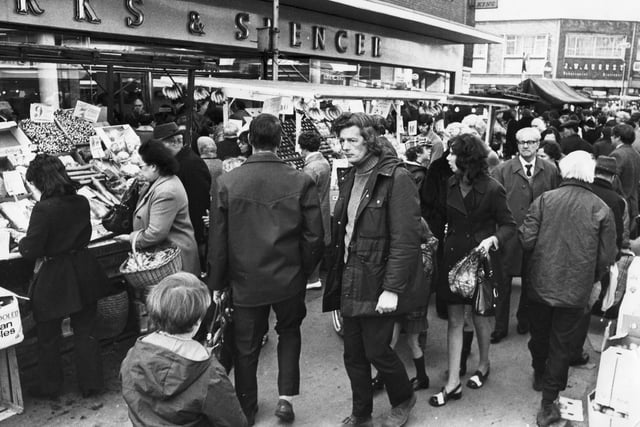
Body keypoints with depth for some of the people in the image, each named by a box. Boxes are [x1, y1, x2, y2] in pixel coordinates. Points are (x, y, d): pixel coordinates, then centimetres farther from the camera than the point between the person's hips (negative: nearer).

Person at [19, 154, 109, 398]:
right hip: (83, 274, 5)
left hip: (53, 280, -5)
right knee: (86, 331, 16)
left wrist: (21, 243, 3)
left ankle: (49, 387, 33)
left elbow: (31, 251, -17)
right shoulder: (81, 202, -4)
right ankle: (91, 384, 26)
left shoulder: (44, 209, -22)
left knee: (48, 337, 16)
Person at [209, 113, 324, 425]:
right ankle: (286, 396, 19)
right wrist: (304, 270, 9)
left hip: (245, 281, 0)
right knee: (289, 332, 26)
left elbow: (217, 239, -6)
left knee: (246, 347, 17)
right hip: (289, 279, 0)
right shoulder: (300, 181, -13)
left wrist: (217, 282, 6)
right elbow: (315, 236, -8)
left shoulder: (227, 182, -12)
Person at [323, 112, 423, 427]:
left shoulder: (396, 178, -13)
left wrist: (392, 289, -20)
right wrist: (335, 276, 7)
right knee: (353, 353, 14)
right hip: (350, 281, 7)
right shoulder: (349, 178, 10)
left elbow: (405, 239, -17)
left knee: (376, 349, 3)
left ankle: (403, 399, 32)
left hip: (378, 283, -6)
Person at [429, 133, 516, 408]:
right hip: (453, 258, 4)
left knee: (480, 316, 13)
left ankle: (483, 365, 40)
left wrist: (492, 239, -24)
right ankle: (453, 383, 12)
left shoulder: (492, 189, -14)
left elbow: (509, 225, -7)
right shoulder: (450, 184, -1)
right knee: (454, 319, 5)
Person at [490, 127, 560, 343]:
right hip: (509, 234, -2)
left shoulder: (551, 170, 2)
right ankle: (500, 326, 18)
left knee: (531, 281, 16)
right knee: (503, 283, 4)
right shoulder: (502, 170, -4)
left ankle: (524, 320, 37)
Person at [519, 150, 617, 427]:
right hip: (576, 290, -1)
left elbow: (526, 240, -11)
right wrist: (591, 279, 12)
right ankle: (548, 404, 16)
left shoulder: (544, 200, -9)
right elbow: (606, 256, -6)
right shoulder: (601, 209, -8)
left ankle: (540, 375, 47)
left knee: (539, 335, 23)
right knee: (561, 346, 10)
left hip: (540, 285, 2)